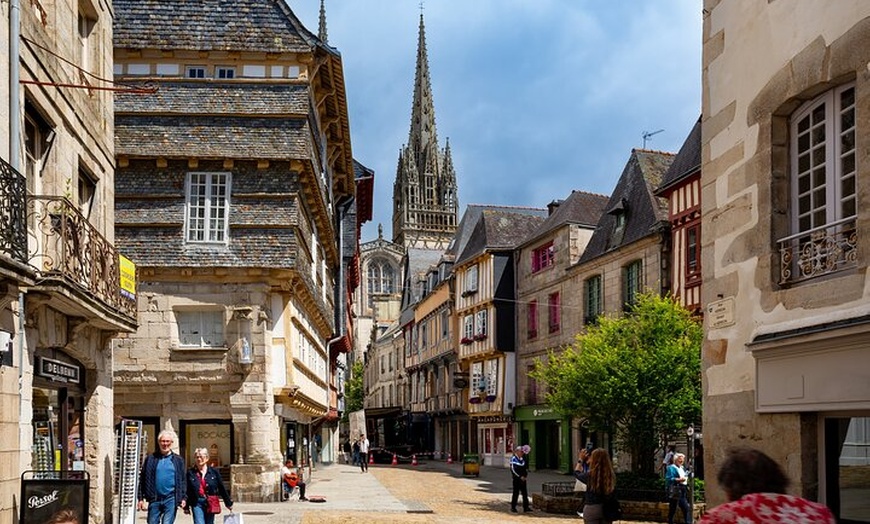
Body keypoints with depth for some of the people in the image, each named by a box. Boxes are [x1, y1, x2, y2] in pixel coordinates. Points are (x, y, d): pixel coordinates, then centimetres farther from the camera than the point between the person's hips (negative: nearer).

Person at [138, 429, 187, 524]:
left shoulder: (178, 460, 7)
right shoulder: (150, 459, 6)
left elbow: (182, 480, 8)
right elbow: (142, 479, 7)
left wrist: (183, 498, 0)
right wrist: (141, 498, 3)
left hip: (170, 499, -1)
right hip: (154, 499, 1)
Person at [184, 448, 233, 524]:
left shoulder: (214, 472, 3)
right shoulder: (191, 473, 0)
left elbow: (221, 488, 8)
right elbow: (187, 491, 4)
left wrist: (228, 503, 11)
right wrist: (186, 507, 3)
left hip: (210, 503, 2)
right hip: (197, 504, -2)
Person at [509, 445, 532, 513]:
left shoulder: (522, 459, 13)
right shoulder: (513, 459, -9)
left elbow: (526, 467, 18)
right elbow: (513, 469, -16)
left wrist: (526, 475, 0)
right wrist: (520, 476, -17)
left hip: (523, 479, 7)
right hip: (516, 479, -7)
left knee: (525, 493, 4)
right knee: (516, 493, -1)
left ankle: (526, 507, 6)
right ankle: (513, 507, 8)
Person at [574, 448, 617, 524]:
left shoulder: (590, 475, -14)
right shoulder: (611, 475, -6)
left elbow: (576, 473, 7)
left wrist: (580, 460, 23)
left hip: (592, 509, -3)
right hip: (607, 509, 3)